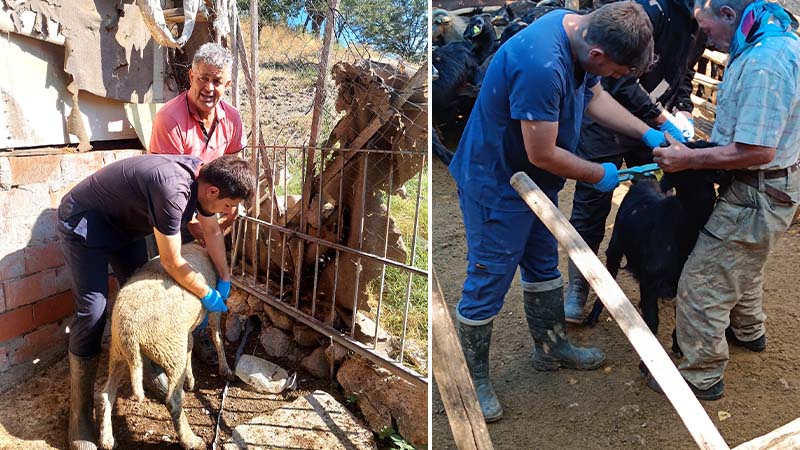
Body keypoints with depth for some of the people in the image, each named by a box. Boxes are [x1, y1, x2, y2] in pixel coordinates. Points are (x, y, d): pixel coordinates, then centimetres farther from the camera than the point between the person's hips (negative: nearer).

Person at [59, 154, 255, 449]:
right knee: (93, 313, -13)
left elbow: (212, 231, 5)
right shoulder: (173, 190, -39)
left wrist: (224, 279, 3)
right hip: (84, 222, -9)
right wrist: (208, 295, -16)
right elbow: (172, 264, -30)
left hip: (123, 223, 9)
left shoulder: (204, 176, -12)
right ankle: (79, 415, -3)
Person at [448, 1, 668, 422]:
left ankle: (552, 348, 43)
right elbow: (543, 154, -28)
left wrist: (648, 133, 3)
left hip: (534, 181, 10)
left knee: (543, 265, 22)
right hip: (496, 185, -9)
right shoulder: (542, 66, -35)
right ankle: (474, 378, 23)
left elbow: (594, 95, 11)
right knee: (488, 282, 4)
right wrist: (598, 175, -11)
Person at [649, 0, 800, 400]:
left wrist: (689, 159, -21)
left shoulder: (762, 64, -29)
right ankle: (748, 331, 55)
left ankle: (702, 377, 14)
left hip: (757, 195, -11)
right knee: (744, 265, 31)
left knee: (701, 284, -2)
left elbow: (756, 151, -31)